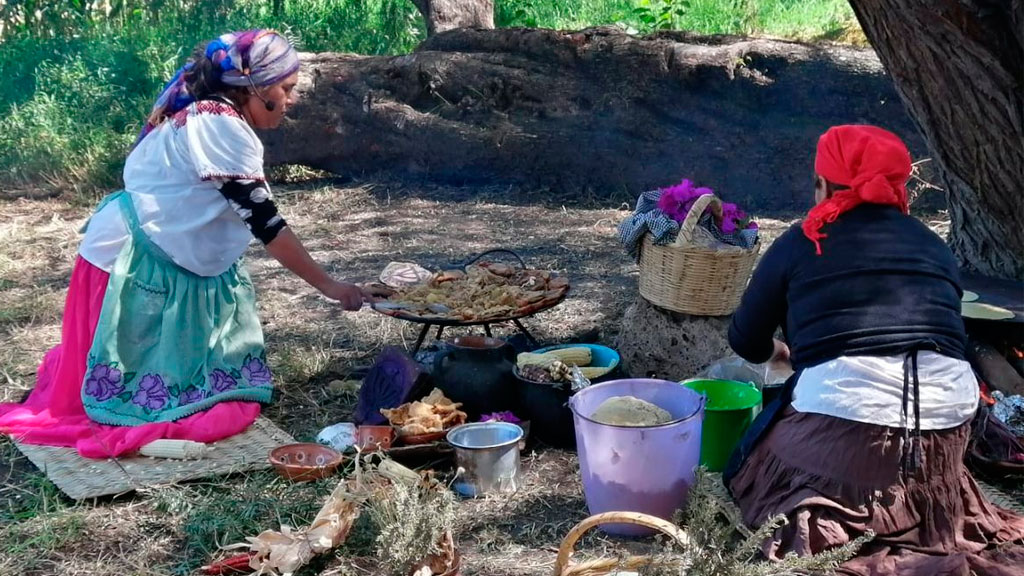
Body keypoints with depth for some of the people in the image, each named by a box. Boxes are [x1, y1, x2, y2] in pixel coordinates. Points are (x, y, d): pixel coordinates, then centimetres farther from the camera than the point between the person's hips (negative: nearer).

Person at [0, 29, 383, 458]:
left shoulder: (207, 117, 11)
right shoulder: (223, 127, -20)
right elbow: (265, 222, -22)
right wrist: (328, 285, -18)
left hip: (159, 261, 10)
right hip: (132, 262, -10)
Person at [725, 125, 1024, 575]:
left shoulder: (799, 244, 8)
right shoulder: (934, 246, 18)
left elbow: (746, 341, 15)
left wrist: (781, 351, 38)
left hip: (841, 412, -5)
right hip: (947, 416, 5)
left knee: (752, 470, 18)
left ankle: (821, 528, -10)